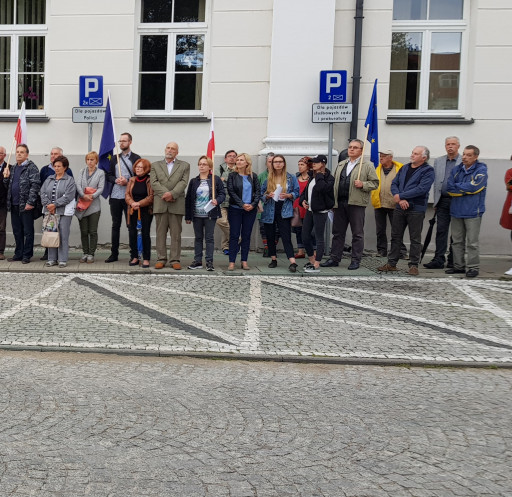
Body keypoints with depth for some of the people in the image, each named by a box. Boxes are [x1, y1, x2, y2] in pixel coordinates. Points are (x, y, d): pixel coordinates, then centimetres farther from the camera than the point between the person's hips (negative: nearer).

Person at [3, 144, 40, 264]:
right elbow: (8, 186, 25)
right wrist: (6, 177, 5)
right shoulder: (13, 168, 17)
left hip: (26, 205, -7)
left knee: (28, 231, 0)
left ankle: (27, 255, 7)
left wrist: (30, 202, -18)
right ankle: (18, 254, 21)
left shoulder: (31, 167, -5)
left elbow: (35, 185, -13)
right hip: (14, 205, 7)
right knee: (17, 231, 12)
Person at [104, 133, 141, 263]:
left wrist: (127, 181, -15)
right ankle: (114, 253, 15)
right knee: (115, 225, 9)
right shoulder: (114, 158, 15)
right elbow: (109, 175, 13)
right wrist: (116, 180, -7)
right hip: (115, 197, 4)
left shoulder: (136, 158, 3)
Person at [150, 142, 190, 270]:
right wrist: (165, 194, -12)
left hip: (177, 204, -1)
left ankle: (175, 260, 4)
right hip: (160, 203, 1)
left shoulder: (184, 166, 12)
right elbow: (154, 183, 2)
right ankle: (161, 259, 9)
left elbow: (183, 182, -1)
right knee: (160, 233, 3)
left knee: (176, 234, 0)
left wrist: (172, 194, -15)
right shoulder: (155, 165, 15)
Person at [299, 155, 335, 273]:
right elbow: (306, 190, 23)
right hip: (309, 210, 8)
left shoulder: (328, 178, -10)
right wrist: (303, 200, 5)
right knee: (305, 236, 11)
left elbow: (323, 188, -30)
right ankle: (312, 261, 27)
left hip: (320, 211, -8)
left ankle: (316, 266, 2)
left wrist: (319, 175, -16)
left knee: (319, 238, -3)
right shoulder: (312, 176, 13)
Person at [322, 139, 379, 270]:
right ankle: (334, 258, 15)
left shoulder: (367, 165, 2)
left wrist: (363, 185, -17)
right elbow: (335, 183, 21)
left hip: (356, 204, -5)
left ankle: (356, 260, 8)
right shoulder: (341, 165, 19)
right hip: (340, 203, 5)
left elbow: (375, 183, 0)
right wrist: (332, 201, 14)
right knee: (338, 232, 8)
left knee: (357, 233, 1)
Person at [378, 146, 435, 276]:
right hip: (399, 208, 6)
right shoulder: (404, 168, 14)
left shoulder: (428, 171, -6)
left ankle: (413, 265, 10)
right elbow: (394, 184, 7)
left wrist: (401, 196, -14)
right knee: (396, 236, 10)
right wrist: (400, 200, -10)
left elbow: (421, 189, -18)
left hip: (416, 209, -6)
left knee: (415, 239, 1)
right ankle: (391, 263, 19)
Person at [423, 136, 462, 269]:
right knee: (441, 230, 0)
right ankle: (439, 260, 2)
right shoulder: (438, 161, 13)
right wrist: (436, 202, 10)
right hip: (442, 201, 3)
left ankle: (453, 261, 13)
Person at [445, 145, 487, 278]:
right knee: (457, 241, 11)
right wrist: (466, 189, -11)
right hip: (456, 210, 6)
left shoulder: (481, 170, -5)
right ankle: (459, 266, 21)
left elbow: (473, 187, -18)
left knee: (472, 242, -3)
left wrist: (457, 186, -6)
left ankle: (473, 267, 5)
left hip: (473, 212, -5)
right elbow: (449, 188, 0)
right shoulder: (456, 170, 10)